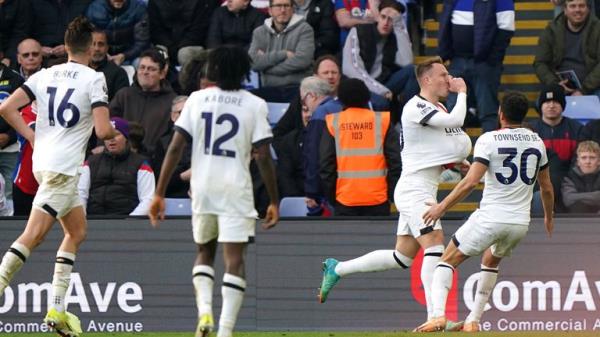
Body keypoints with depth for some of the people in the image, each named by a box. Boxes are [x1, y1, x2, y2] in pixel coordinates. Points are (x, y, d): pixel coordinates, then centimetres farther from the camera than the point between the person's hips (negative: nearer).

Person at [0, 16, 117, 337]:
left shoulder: (45, 75, 10)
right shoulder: (94, 79, -7)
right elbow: (102, 131, -15)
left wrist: (32, 137, 10)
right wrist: (115, 130, 8)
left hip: (42, 162, 8)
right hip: (63, 167, -8)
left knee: (77, 231, 17)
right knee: (33, 235, -12)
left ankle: (56, 310, 14)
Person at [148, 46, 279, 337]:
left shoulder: (197, 99, 4)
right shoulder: (254, 105, -1)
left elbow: (175, 148, -1)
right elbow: (263, 157, -5)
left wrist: (159, 194, 3)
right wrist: (274, 201, 2)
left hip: (202, 187, 2)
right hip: (236, 191, -2)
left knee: (204, 253, 21)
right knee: (234, 261, -1)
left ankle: (204, 310, -2)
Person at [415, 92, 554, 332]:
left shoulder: (489, 140, -9)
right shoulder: (536, 142, 7)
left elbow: (471, 181, -18)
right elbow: (547, 188, 15)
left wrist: (442, 207, -10)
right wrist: (548, 217, 32)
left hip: (490, 218, -5)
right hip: (520, 222, 5)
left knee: (448, 260, 8)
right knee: (491, 262, 31)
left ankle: (438, 315, -12)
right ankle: (473, 321, 24)